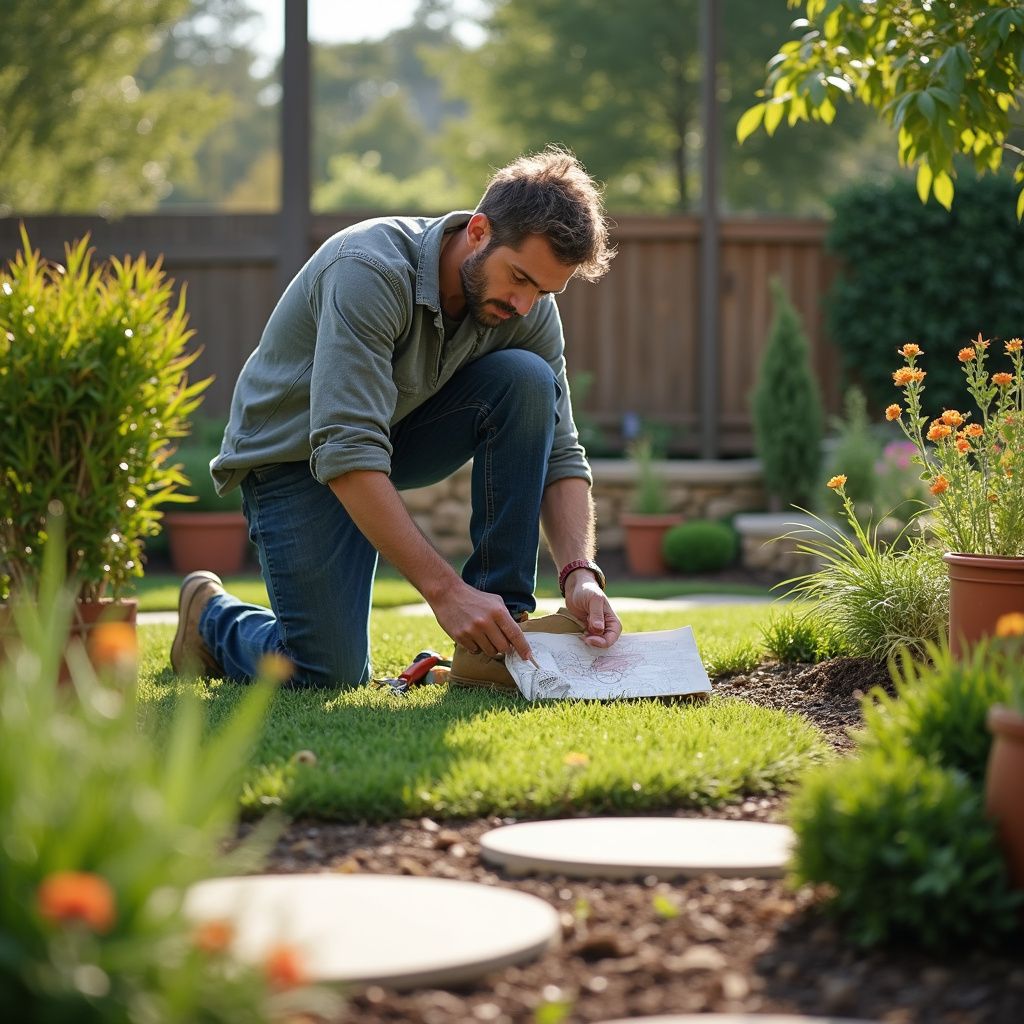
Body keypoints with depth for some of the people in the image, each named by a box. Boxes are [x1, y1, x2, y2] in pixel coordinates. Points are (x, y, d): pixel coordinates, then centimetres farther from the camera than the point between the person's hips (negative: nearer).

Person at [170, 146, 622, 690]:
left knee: (526, 378, -21)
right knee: (330, 673, -15)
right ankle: (211, 613, 18)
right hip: (293, 453, -5)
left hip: (398, 431, 6)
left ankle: (502, 626, -17)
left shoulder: (530, 308, -15)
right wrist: (444, 589, -44)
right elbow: (346, 453, -40)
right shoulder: (370, 271, -34)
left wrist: (579, 573, -29)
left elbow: (559, 454, -10)